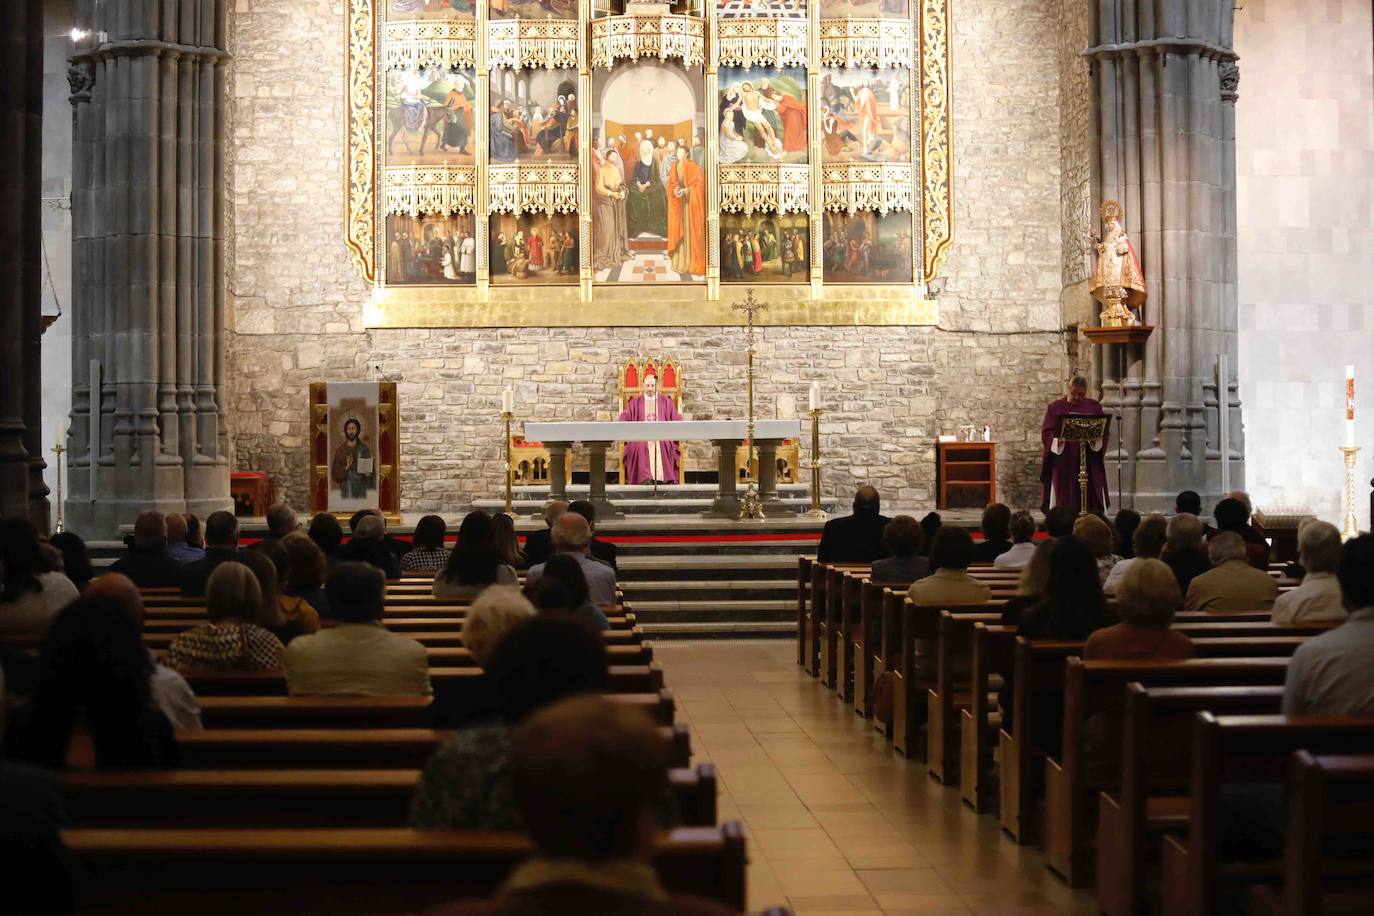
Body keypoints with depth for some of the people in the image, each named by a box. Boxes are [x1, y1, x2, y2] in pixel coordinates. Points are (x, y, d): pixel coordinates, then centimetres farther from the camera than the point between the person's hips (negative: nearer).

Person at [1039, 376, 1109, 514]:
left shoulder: (1094, 407, 11)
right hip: (1063, 465, -1)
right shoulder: (1055, 407, 7)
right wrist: (1057, 440, -20)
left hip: (1090, 466, 1)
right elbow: (1046, 433, 0)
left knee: (1092, 507, -3)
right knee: (1063, 507, -3)